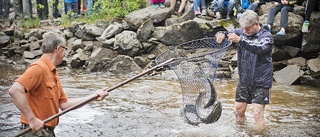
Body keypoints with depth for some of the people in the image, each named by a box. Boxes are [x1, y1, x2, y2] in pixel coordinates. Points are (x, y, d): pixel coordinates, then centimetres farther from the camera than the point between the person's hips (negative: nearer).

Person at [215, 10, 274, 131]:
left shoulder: (266, 36, -12)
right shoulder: (241, 32, 3)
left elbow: (258, 48, -32)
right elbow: (227, 34, 1)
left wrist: (240, 40, -46)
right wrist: (221, 35, -24)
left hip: (261, 82, -5)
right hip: (244, 80, 5)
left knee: (257, 114, -10)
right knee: (238, 110, 11)